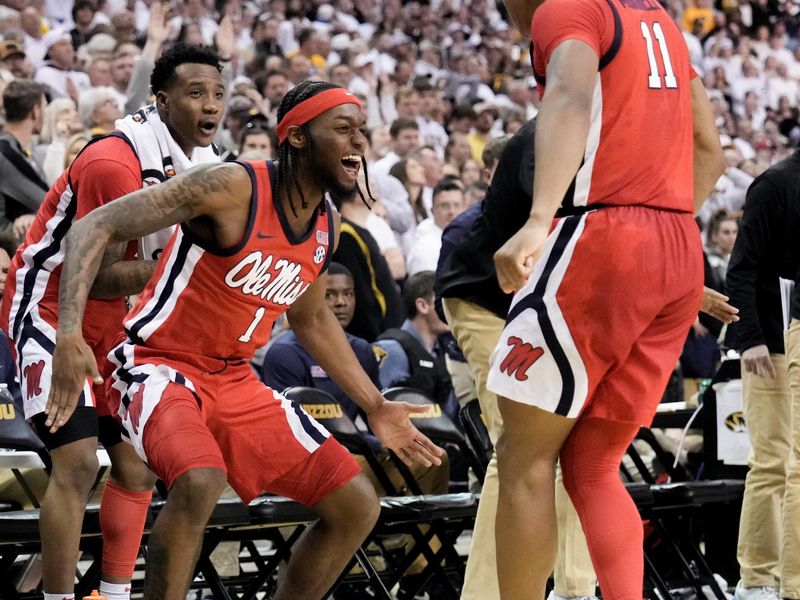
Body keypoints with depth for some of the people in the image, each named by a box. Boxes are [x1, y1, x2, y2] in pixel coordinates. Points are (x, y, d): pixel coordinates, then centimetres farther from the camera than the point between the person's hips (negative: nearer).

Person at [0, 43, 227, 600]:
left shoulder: (204, 162, 0)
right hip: (51, 309, -9)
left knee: (138, 464, 9)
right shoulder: (116, 161, -26)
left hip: (115, 323, 9)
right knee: (77, 460, -18)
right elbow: (96, 276, -25)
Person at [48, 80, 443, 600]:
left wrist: (375, 408, 22)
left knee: (358, 506, 3)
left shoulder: (326, 227, 3)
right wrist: (70, 334, -35)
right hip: (161, 366, -8)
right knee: (201, 481, -38)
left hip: (237, 381, 8)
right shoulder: (233, 188, -21)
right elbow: (95, 229, -22)